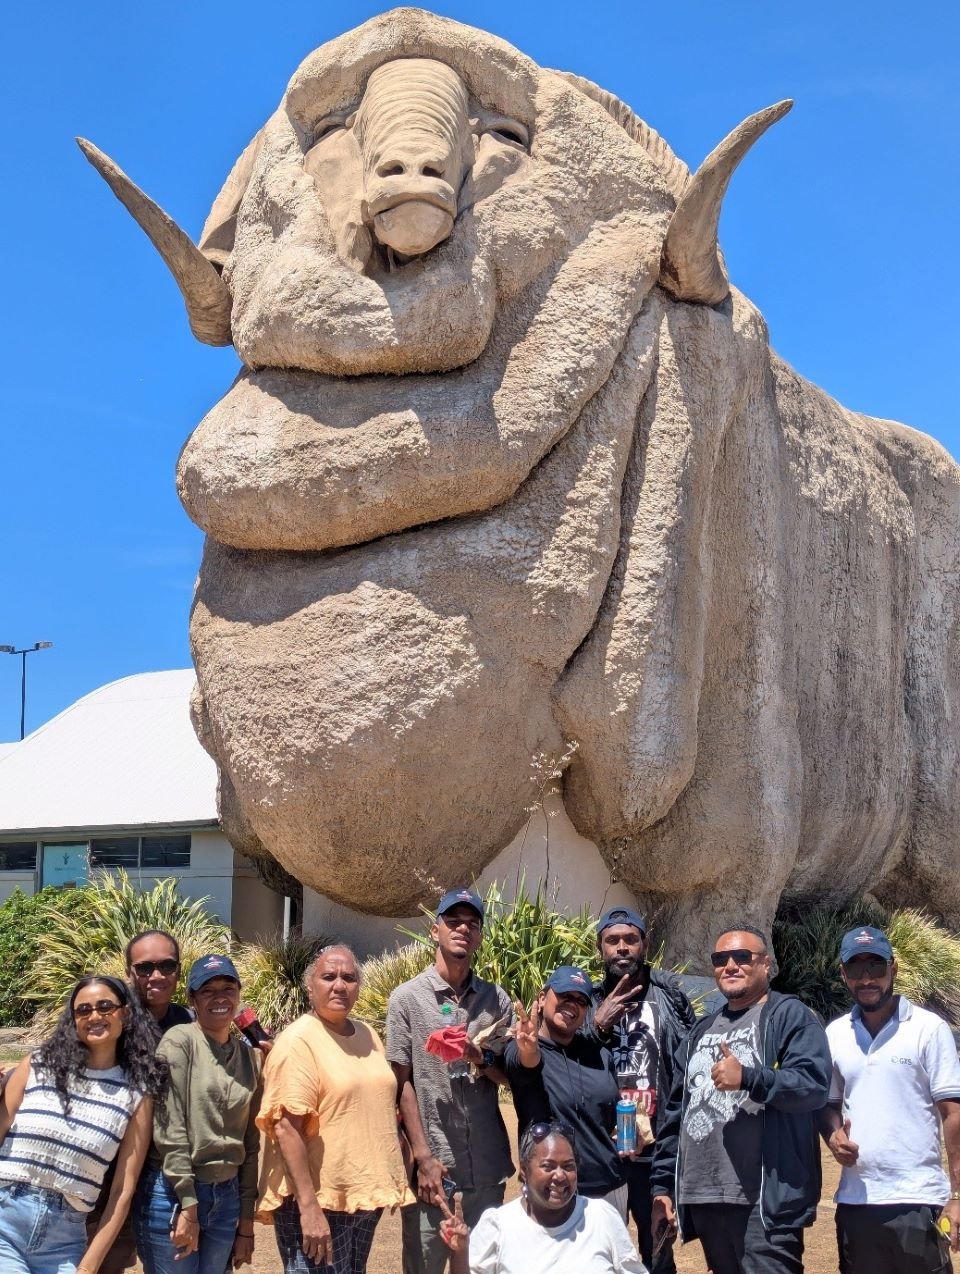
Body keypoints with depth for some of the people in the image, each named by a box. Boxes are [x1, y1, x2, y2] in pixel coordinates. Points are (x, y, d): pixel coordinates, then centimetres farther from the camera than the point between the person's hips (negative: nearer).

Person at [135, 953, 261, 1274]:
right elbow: (169, 1129, -14)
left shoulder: (249, 1057, 9)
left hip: (226, 1197, 6)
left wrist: (246, 1221, 10)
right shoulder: (179, 1041, -9)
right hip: (172, 1194, -5)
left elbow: (250, 1144, 11)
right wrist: (188, 1205, -15)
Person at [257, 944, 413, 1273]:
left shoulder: (368, 1036, 9)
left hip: (366, 1195, 8)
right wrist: (309, 1207, -25)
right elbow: (286, 1128, -21)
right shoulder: (297, 1041, -14)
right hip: (318, 1200, -7)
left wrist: (392, 1182, 16)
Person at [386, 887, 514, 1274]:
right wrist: (423, 1156, -9)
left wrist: (481, 1059, -12)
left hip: (487, 1163, 3)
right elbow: (401, 1082, -4)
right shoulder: (407, 998, -3)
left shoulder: (497, 999, 6)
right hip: (432, 1160, -3)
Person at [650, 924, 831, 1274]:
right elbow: (675, 1114, 21)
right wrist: (663, 1183, 15)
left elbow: (815, 1084, -15)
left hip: (765, 1199, -7)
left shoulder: (789, 1015, 0)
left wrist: (747, 1077, -26)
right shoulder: (701, 1031, 21)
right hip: (703, 1197, 7)